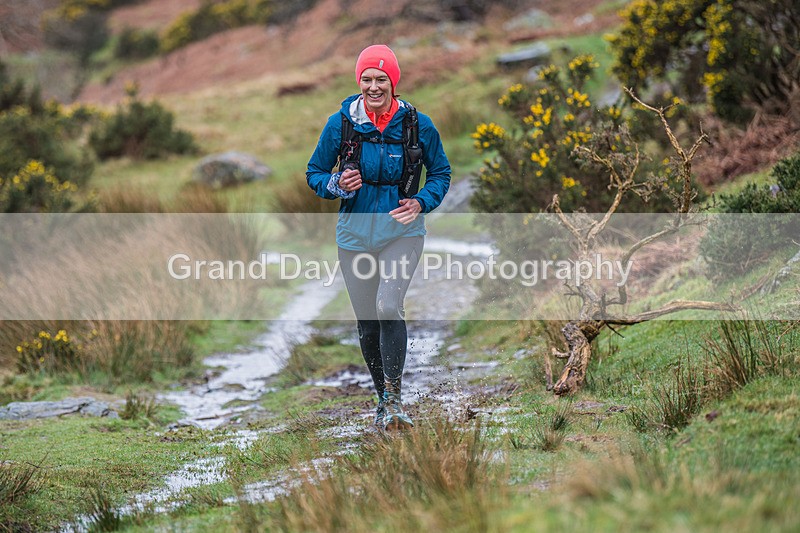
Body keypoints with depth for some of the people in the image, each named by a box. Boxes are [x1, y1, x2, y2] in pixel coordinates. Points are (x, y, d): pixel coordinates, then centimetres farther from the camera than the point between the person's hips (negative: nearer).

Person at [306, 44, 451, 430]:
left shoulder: (417, 125, -5)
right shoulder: (340, 123, -3)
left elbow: (440, 173, 9)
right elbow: (315, 173, 8)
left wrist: (421, 203, -9)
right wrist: (338, 184, -14)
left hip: (402, 231, -2)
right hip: (356, 234, 2)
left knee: (388, 308, -24)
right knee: (367, 323, 8)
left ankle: (394, 400, -14)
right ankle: (383, 400, 28)